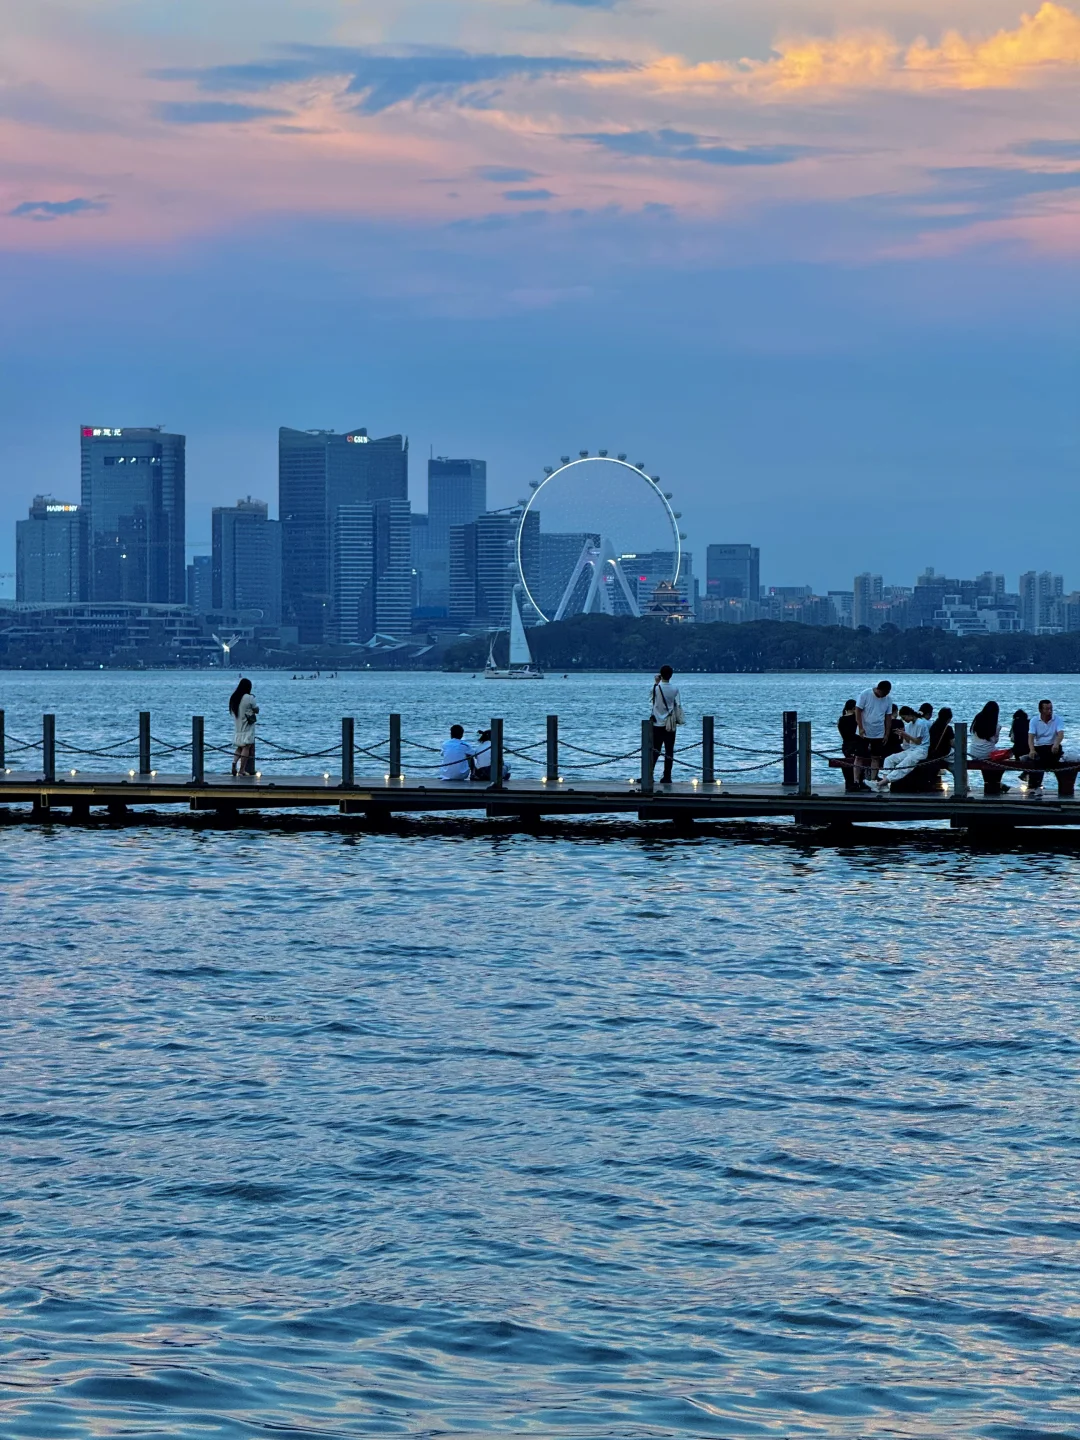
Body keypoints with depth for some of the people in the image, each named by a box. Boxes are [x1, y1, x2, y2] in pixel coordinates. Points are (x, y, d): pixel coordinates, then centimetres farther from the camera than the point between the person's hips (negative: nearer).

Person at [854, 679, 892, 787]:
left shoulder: (888, 700, 2)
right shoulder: (865, 694, -9)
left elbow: (888, 717, 8)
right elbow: (858, 711, -9)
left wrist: (887, 734, 4)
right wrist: (861, 728, -15)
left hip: (879, 734, 3)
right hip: (864, 733, -3)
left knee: (876, 758, 3)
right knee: (860, 758, -2)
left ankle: (873, 781, 6)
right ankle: (856, 781, -1)